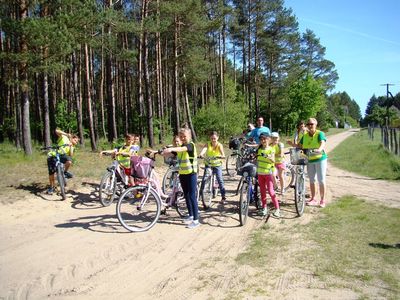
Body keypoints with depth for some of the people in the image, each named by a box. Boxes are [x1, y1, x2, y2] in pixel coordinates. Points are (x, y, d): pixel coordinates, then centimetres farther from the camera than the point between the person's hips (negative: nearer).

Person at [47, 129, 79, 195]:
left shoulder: (72, 147, 10)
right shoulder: (64, 138, -1)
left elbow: (71, 155, -8)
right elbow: (57, 131, -17)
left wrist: (71, 146, -16)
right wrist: (66, 134, -28)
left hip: (61, 156, 3)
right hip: (53, 156, -3)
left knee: (69, 161, -30)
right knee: (51, 172, -10)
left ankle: (65, 172, -2)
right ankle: (51, 187, 10)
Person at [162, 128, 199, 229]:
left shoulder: (191, 145, -13)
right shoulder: (180, 147, 10)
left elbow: (183, 149, -34)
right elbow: (171, 154, 2)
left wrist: (171, 149, -51)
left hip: (191, 174, -7)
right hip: (182, 174, 7)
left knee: (192, 196, -6)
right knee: (186, 195, 14)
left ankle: (196, 220, -2)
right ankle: (191, 215, 28)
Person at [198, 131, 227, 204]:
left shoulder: (219, 145, -13)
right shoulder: (208, 144, -11)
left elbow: (222, 151, -32)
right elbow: (204, 149, -32)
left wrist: (222, 156, -56)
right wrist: (201, 154, -53)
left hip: (217, 165, -1)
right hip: (208, 164, 2)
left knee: (220, 180, -9)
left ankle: (223, 197, 0)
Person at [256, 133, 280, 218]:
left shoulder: (271, 149, -7)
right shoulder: (259, 148, 6)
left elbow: (273, 160, -22)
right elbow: (256, 157, 20)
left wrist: (268, 157, -38)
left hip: (268, 173, -5)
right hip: (260, 172, 5)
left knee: (270, 191, -9)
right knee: (262, 191, 10)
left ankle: (277, 209, -2)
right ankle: (264, 207, 20)